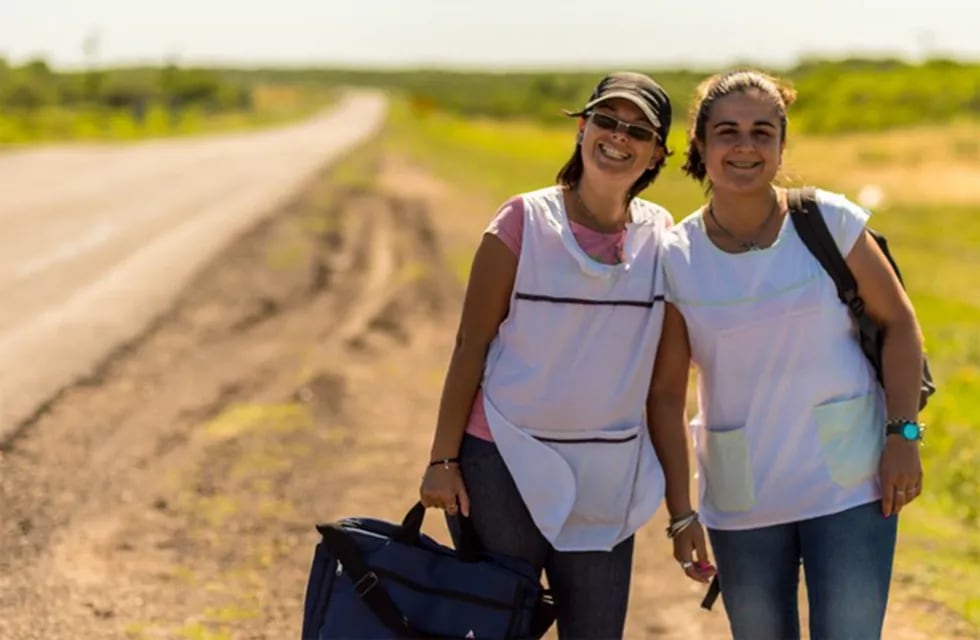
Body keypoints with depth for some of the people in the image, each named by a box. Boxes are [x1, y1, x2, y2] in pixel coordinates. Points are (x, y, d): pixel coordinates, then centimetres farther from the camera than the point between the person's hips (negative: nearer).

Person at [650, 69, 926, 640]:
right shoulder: (677, 259, -3)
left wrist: (903, 436, -8)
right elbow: (667, 392, 1)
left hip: (849, 485, -2)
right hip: (741, 503, 2)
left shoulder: (829, 221, -7)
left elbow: (898, 321, 0)